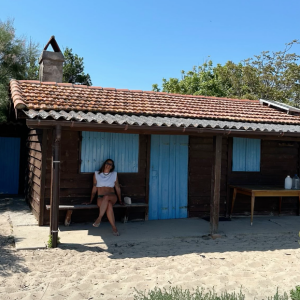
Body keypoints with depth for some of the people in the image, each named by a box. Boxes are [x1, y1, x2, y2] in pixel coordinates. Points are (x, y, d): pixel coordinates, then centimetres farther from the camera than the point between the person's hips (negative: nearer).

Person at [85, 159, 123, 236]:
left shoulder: (114, 174, 12)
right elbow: (94, 188, 12)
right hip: (100, 198, 0)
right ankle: (114, 228, -41)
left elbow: (117, 188, 14)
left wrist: (120, 200, 12)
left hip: (112, 197, 0)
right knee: (109, 205, -37)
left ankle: (99, 218, -40)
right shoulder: (97, 174, 10)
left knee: (106, 197, -39)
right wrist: (91, 201, 9)